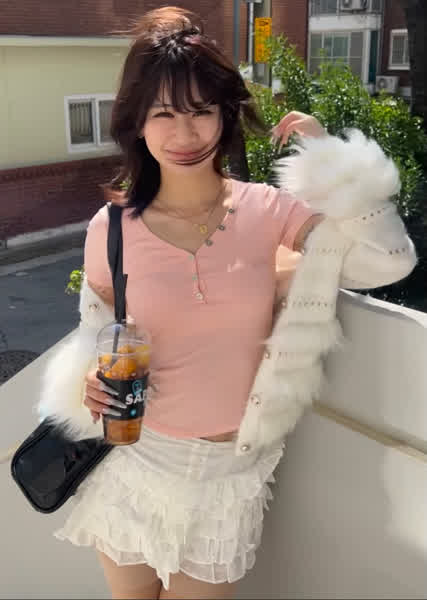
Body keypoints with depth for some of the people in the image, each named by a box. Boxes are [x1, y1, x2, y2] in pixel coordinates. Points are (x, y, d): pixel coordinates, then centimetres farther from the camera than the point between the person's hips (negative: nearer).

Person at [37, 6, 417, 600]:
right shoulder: (112, 228, -10)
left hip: (231, 473, 0)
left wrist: (328, 157, -19)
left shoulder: (267, 209, -11)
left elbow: (389, 262, -21)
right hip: (135, 463, 1)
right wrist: (93, 385, -15)